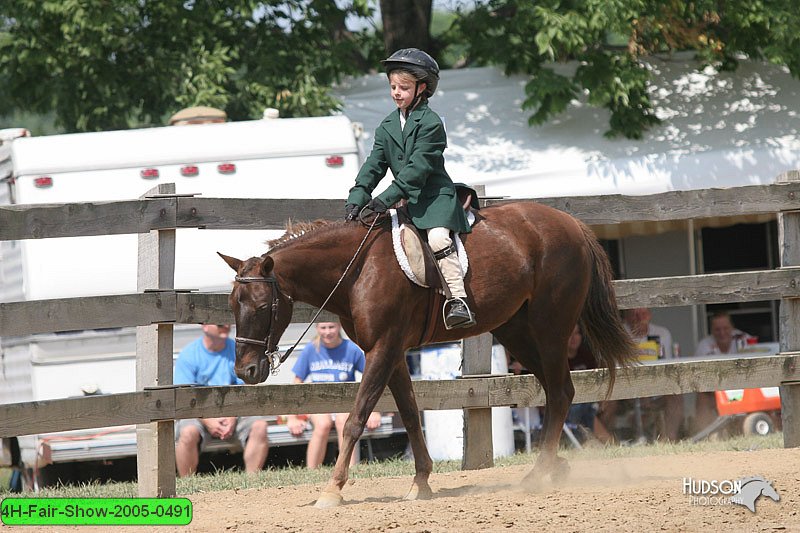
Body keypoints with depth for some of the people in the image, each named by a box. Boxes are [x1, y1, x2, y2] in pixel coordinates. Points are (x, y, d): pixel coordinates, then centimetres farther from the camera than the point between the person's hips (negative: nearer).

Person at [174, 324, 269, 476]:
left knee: (259, 426, -24)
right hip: (199, 414, -3)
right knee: (188, 432, -35)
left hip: (232, 414, 3)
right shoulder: (188, 354, -2)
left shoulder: (237, 351, 6)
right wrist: (208, 421, -22)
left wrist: (232, 418, -15)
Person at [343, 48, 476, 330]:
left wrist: (387, 198, -26)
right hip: (408, 202, 8)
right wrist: (357, 198, -7)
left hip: (436, 196, -8)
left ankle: (458, 302, -35)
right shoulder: (387, 126, 13)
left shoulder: (430, 123, -11)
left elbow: (418, 167, -19)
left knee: (437, 238, -29)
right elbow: (374, 165, 9)